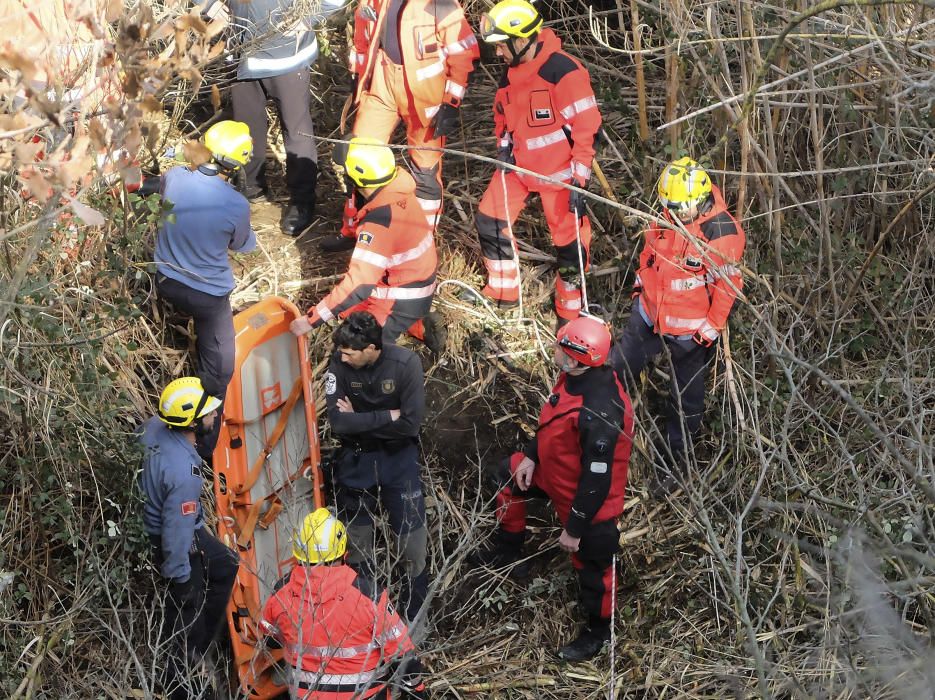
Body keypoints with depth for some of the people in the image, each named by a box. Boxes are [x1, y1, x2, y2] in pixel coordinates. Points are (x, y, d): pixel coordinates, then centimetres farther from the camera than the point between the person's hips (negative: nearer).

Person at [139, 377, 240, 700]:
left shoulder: (153, 427, -15)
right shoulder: (184, 473, -38)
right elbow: (177, 531, -29)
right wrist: (180, 577, -16)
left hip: (151, 522, 9)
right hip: (171, 542, -9)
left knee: (225, 565, 27)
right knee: (187, 608, 14)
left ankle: (195, 644, 40)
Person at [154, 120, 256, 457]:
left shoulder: (173, 177, -17)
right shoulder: (236, 204, -26)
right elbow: (242, 245, -5)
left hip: (165, 282, 4)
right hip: (209, 295, -4)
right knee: (218, 369, 9)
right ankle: (205, 445, 14)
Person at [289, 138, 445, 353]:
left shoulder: (379, 221, -32)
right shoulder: (397, 189, -8)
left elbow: (358, 285, -32)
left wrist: (312, 319, -28)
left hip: (402, 301, -9)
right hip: (418, 281, 9)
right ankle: (418, 324, 14)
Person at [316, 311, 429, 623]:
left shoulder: (405, 363, -22)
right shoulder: (339, 365, -18)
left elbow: (410, 424, -23)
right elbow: (338, 423, -23)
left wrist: (358, 420, -19)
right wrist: (386, 416, -23)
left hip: (398, 455, -1)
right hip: (356, 457, 2)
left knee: (411, 533, 1)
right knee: (357, 534, 13)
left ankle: (415, 617, 19)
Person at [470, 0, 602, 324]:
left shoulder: (564, 71, -21)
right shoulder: (511, 71, 3)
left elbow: (586, 127, -19)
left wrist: (580, 177, -20)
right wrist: (503, 143, 3)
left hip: (558, 172, -7)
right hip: (519, 164, 7)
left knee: (568, 238, 0)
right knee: (489, 220, 7)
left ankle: (570, 309, 18)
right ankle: (502, 292, 24)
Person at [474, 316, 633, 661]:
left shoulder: (599, 416, -42)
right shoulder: (575, 376, -15)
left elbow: (597, 481, -32)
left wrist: (574, 529, -22)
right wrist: (530, 456, 7)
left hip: (589, 499, -9)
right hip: (553, 468, 9)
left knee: (592, 564, 12)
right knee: (509, 478, 28)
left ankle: (597, 630, 39)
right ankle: (507, 552, 50)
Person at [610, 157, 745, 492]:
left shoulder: (722, 233, -26)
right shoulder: (665, 217, -7)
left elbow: (727, 284, -19)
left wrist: (713, 326, -15)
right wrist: (642, 285, 18)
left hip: (691, 329, -6)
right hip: (649, 314, 6)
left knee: (686, 397, 12)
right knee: (618, 370, 20)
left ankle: (675, 458, 29)